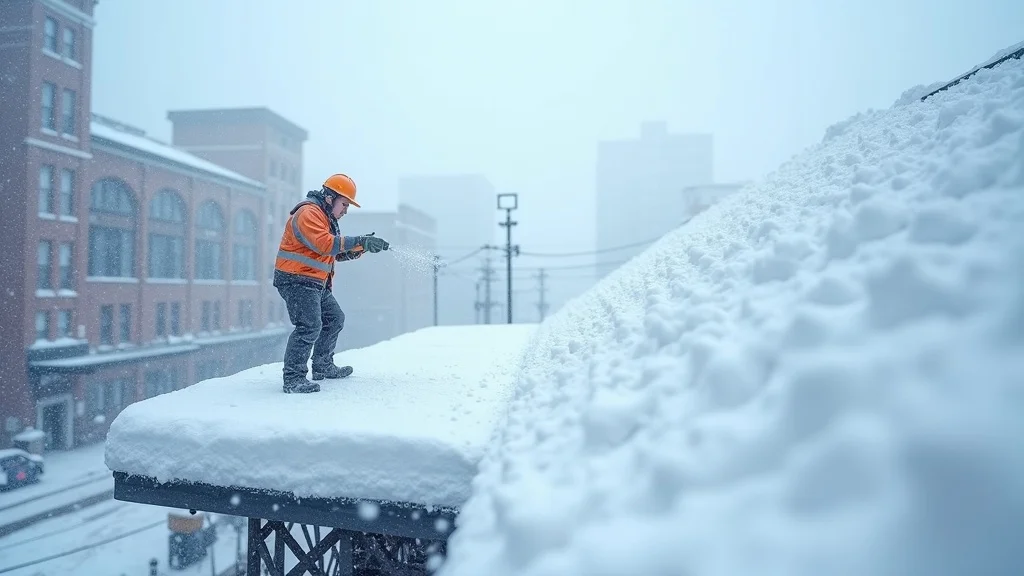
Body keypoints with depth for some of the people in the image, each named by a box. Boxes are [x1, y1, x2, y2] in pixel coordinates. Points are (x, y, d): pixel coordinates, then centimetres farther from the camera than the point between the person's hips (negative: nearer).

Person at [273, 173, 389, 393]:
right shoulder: (309, 213, -14)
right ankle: (293, 379, -15)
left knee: (334, 319, 18)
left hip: (317, 283, 11)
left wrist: (363, 246, 1)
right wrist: (360, 241, -30)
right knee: (309, 326, -20)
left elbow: (337, 253, 17)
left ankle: (323, 366, 31)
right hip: (297, 280, -11)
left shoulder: (326, 218, 21)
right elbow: (324, 244, -29)